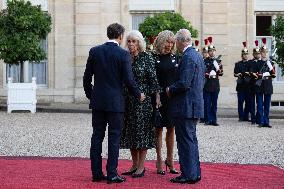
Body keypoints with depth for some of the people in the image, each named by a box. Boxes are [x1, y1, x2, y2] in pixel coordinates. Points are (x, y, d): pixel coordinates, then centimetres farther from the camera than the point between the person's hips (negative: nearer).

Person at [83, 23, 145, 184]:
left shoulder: (95, 51, 2)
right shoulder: (123, 54, -9)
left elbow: (87, 77, 5)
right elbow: (128, 80, -10)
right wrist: (138, 95, 6)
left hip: (97, 102, 4)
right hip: (115, 102, -4)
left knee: (97, 136, 9)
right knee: (114, 138, 2)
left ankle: (96, 173, 12)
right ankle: (112, 174, 3)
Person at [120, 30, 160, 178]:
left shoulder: (147, 58, -4)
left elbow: (153, 79, -5)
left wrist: (157, 96, -9)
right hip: (128, 99, 5)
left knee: (142, 130, -2)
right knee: (130, 131, 8)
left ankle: (141, 166, 4)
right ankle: (135, 164, 18)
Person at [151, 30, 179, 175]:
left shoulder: (175, 58, 8)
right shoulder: (154, 58, -4)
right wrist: (154, 98, -12)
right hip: (159, 98, -4)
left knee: (171, 129, 9)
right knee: (159, 129, 4)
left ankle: (170, 159, 19)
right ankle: (159, 160, 12)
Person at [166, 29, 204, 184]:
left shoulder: (187, 58, -18)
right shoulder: (198, 56, 13)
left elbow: (184, 84, -24)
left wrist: (170, 90, -6)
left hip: (185, 107, -10)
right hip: (194, 105, 10)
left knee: (186, 141, -3)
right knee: (191, 140, 16)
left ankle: (188, 175, 1)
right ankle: (195, 173, 23)